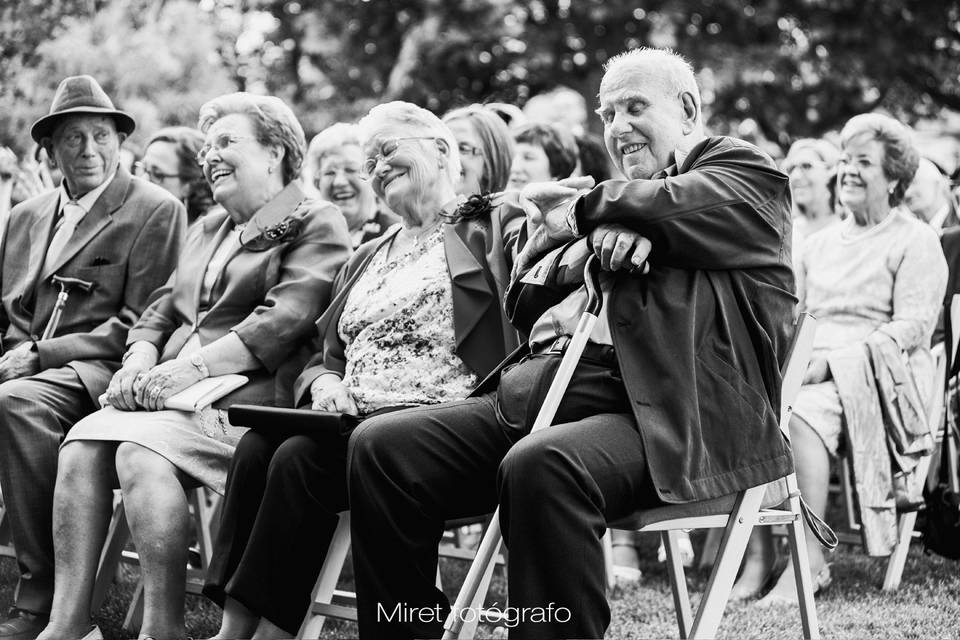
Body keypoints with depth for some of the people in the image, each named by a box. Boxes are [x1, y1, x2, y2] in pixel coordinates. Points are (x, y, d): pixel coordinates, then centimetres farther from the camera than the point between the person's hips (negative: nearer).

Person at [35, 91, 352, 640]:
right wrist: (141, 362, 0)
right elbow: (163, 311, 23)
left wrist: (191, 369, -19)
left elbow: (284, 318, -11)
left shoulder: (317, 224, 3)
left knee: (140, 450, -31)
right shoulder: (208, 229, 29)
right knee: (80, 446, -19)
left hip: (248, 399, -7)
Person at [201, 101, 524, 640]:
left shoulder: (496, 228, 9)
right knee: (256, 447, -22)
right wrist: (325, 381, 4)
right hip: (354, 418, 6)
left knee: (301, 458, -27)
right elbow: (327, 354, 25)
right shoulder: (367, 259, 30)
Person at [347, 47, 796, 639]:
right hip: (538, 387, 7)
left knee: (541, 466, -37)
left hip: (658, 410, -7)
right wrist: (586, 240, 0)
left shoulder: (746, 169, 12)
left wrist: (577, 210, 8)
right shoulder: (612, 200, 30)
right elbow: (522, 307, 20)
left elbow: (667, 207, -10)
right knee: (379, 447, -10)